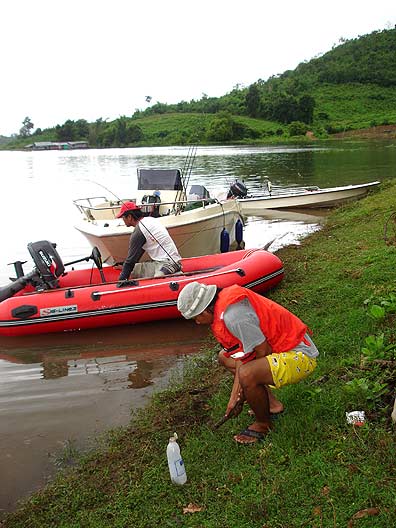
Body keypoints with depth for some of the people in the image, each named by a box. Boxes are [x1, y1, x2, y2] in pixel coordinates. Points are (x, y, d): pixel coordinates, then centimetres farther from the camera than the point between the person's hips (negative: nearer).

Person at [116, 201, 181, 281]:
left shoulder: (138, 232, -12)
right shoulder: (150, 220, 15)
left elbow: (131, 259, -7)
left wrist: (121, 280, 2)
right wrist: (124, 266, 29)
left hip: (166, 264, -10)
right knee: (134, 269, 12)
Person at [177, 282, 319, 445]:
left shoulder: (233, 315, -28)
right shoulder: (224, 305, 3)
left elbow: (264, 353, -22)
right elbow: (243, 356, 8)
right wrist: (234, 397, 9)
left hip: (300, 355, -11)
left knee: (247, 375, -34)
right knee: (224, 357, 17)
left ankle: (263, 424, -3)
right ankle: (271, 403, 18)